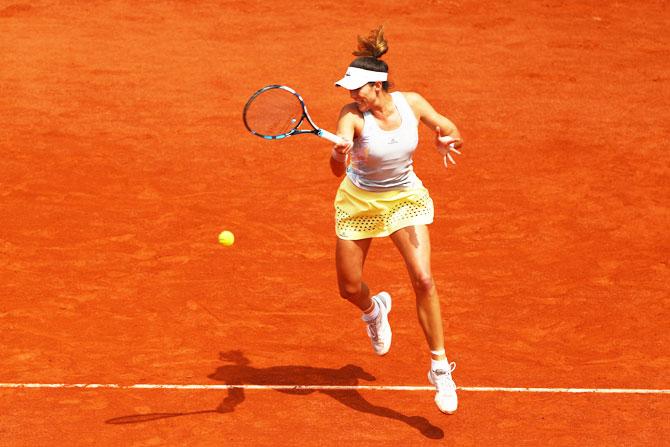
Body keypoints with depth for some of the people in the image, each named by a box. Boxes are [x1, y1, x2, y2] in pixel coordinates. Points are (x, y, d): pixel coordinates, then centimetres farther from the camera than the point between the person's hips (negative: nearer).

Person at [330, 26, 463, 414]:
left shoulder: (412, 103, -16)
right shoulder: (352, 115, -24)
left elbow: (453, 135, -1)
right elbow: (338, 169, -38)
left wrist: (448, 140, -25)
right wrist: (340, 154, -61)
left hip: (405, 199, 1)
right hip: (359, 202, 0)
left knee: (423, 280, -16)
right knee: (349, 288, 8)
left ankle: (441, 368, -5)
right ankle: (374, 310, 48)